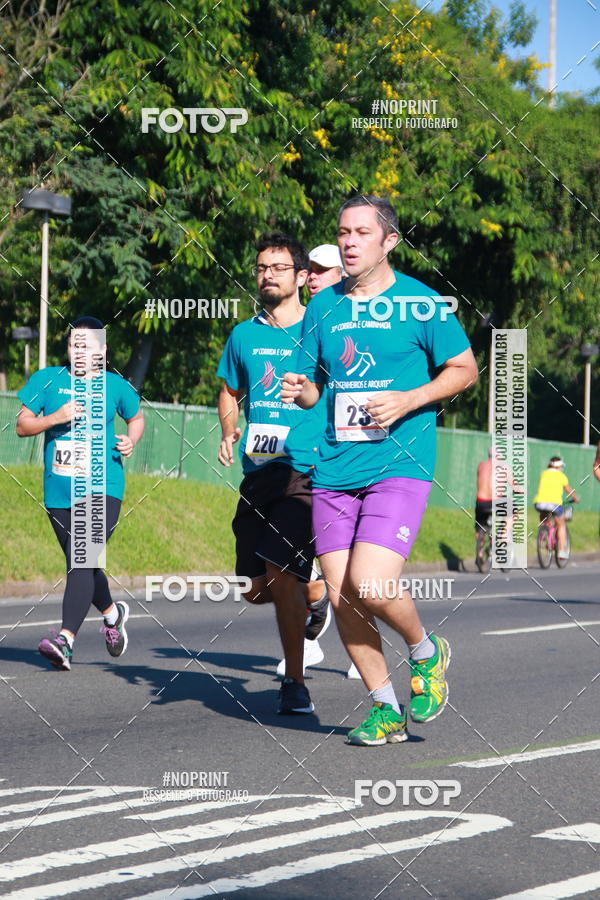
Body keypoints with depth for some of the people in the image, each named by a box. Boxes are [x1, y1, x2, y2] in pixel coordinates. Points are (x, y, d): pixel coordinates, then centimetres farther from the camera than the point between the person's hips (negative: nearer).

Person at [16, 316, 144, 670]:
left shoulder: (116, 386, 4)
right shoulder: (47, 380, 4)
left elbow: (137, 416, 21)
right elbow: (22, 425, 3)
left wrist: (132, 440, 0)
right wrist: (56, 417, -13)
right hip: (59, 493, 4)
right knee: (81, 563, 15)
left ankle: (66, 639, -29)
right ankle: (113, 612, 43)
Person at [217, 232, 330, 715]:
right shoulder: (244, 335, 12)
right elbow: (230, 393, 25)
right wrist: (229, 435, 7)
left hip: (308, 470, -5)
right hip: (257, 472, 5)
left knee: (279, 570, -19)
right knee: (255, 589, 3)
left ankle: (295, 681, -6)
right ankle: (315, 593, 37)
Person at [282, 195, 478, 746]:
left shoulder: (419, 303, -2)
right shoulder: (324, 307, 11)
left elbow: (465, 369, 4)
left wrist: (410, 400, -11)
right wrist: (301, 391, -5)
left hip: (400, 466, -5)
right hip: (334, 471, 5)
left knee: (369, 586, -20)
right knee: (340, 597, 0)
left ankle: (426, 652, 11)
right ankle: (386, 709, 16)